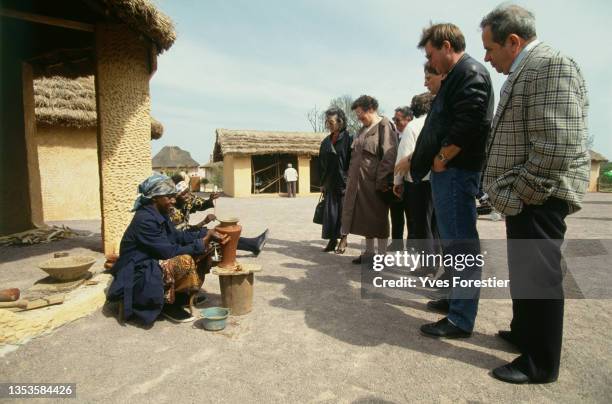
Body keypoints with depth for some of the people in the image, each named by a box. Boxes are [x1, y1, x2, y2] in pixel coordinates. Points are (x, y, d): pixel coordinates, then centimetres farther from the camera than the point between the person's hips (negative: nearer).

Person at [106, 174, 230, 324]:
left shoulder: (160, 214, 3)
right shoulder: (144, 219, -24)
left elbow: (178, 236, 7)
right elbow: (170, 251, -25)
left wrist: (206, 235, -7)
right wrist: (203, 242, -23)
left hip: (154, 262, 9)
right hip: (139, 273, -9)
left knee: (202, 250, 1)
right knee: (185, 260, -31)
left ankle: (184, 293, 7)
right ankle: (169, 303, -9)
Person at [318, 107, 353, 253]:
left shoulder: (348, 138, -5)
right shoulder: (326, 141, 12)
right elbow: (321, 164, 14)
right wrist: (322, 183, 11)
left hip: (344, 182, -5)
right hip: (330, 183, 5)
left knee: (343, 212, 1)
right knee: (329, 212, 5)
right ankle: (332, 240, 15)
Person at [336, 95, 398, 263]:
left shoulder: (384, 126, -8)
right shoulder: (363, 129, 17)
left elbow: (389, 155, -16)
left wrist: (381, 181, -20)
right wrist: (352, 176, 14)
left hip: (375, 182, -8)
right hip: (360, 182, 8)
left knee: (378, 218, 0)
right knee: (366, 217, 11)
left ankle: (382, 255, 11)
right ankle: (369, 252, 21)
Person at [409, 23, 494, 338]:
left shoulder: (471, 73, -9)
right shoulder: (456, 77, 22)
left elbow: (466, 126, -22)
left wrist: (441, 159, -13)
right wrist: (428, 158, 14)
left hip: (456, 171, -11)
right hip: (446, 171, 11)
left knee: (460, 242, -6)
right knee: (452, 240, 16)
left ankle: (461, 319, 2)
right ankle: (458, 299, 30)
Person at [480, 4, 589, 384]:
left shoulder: (550, 65, -14)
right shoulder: (525, 70, 18)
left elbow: (558, 145, -23)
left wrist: (522, 194, -17)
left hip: (538, 197, -10)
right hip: (525, 197, 10)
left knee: (539, 276, -1)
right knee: (525, 271, 19)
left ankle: (541, 363, 14)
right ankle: (524, 332, 36)